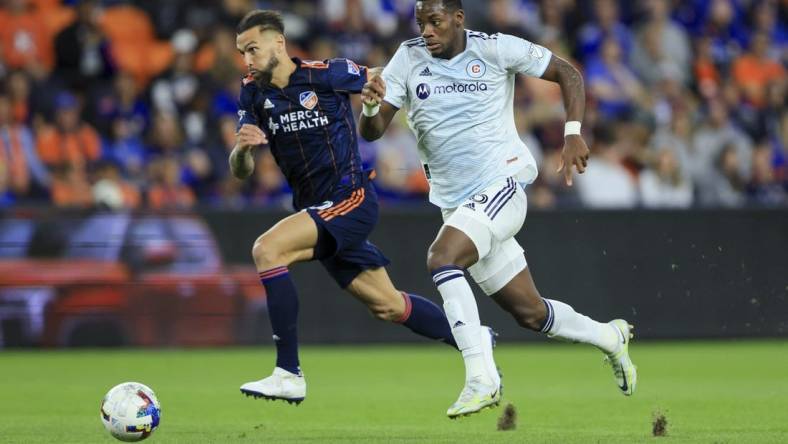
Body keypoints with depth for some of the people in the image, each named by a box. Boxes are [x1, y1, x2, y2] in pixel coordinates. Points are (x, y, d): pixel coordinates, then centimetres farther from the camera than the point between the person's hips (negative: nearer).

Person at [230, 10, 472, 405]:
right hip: (315, 210, 7)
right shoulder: (253, 93, 4)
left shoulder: (327, 74, -11)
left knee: (267, 250, -25)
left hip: (351, 199, -7)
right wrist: (242, 149, -17)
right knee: (387, 306, 15)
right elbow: (241, 172, 1)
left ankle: (288, 374, -25)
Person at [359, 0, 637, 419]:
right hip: (456, 204, 5)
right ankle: (609, 337, 35)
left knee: (441, 258, -29)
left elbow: (567, 73, 3)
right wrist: (370, 106, -25)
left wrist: (573, 134, -9)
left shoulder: (495, 49, -6)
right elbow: (371, 132, -2)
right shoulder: (408, 58, 2)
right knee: (530, 313, 9)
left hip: (501, 185, -5)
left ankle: (480, 379, -29)